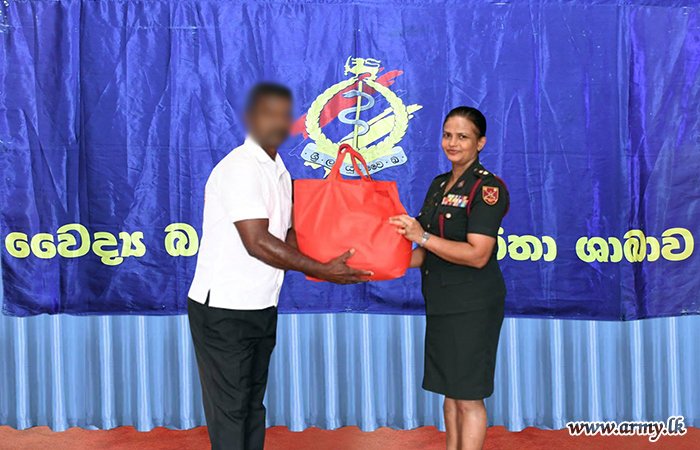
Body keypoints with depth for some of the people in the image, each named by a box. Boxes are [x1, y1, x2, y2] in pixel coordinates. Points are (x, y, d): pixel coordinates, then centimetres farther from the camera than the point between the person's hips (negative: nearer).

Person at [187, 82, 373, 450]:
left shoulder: (280, 171, 12)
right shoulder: (240, 167, -17)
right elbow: (258, 243, -24)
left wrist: (328, 263, 0)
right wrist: (321, 270, -19)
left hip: (262, 308, 9)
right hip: (223, 310, -9)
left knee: (253, 403, 15)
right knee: (229, 408, -2)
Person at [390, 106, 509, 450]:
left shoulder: (487, 187, -11)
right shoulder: (439, 185, 14)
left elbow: (477, 255, -20)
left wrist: (423, 236, -21)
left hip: (473, 306, -8)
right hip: (441, 303, 8)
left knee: (468, 396, -1)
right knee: (449, 390, 15)